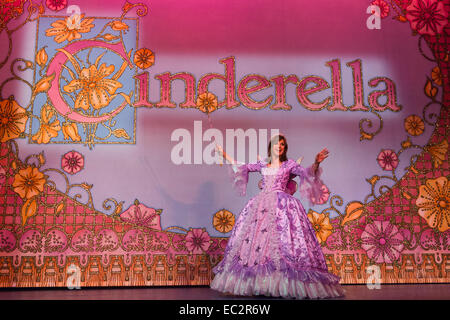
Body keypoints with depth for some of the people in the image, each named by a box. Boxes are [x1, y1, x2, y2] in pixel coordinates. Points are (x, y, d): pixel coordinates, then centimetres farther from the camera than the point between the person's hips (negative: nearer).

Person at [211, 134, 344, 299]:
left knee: (282, 239, -14)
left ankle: (283, 286, -10)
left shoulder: (289, 164, 9)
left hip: (282, 205, -3)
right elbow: (243, 167, 24)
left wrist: (316, 163, -22)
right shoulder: (262, 164, 17)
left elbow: (306, 173, -4)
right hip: (261, 204, 4)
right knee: (251, 237, -3)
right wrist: (225, 156, 24)